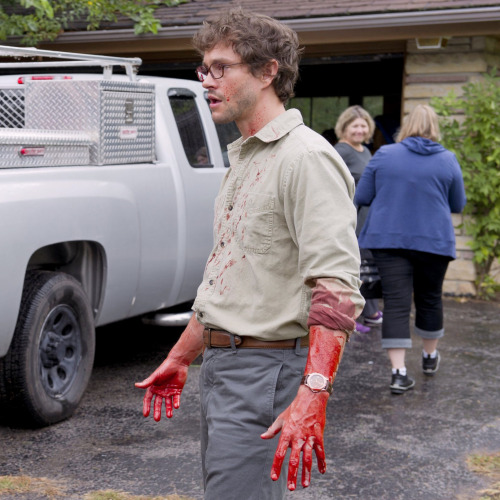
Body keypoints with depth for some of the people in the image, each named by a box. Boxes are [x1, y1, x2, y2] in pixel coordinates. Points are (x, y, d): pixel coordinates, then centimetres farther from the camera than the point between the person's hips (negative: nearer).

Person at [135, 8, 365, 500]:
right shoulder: (243, 159, 17)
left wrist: (313, 395, -35)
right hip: (219, 366, 10)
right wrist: (179, 358, 27)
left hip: (267, 369, -10)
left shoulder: (305, 157, -15)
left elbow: (337, 286, -26)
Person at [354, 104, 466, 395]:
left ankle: (399, 371, -10)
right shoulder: (448, 160, -1)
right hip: (434, 240, 0)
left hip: (388, 240, 0)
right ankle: (430, 356, 37)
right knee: (430, 298, 18)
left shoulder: (384, 155, -1)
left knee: (396, 303, -2)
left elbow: (361, 198, 2)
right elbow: (458, 205, 7)